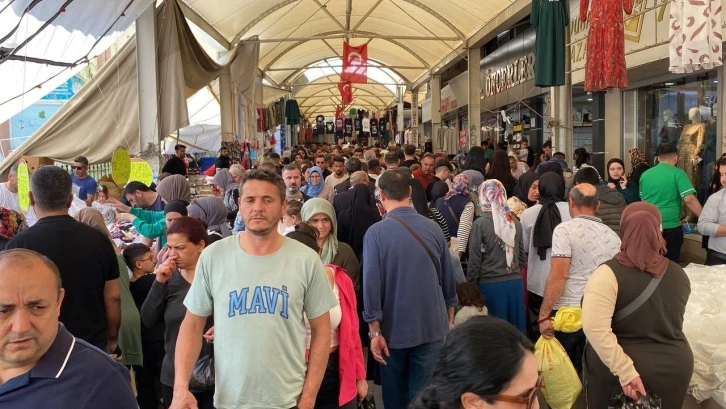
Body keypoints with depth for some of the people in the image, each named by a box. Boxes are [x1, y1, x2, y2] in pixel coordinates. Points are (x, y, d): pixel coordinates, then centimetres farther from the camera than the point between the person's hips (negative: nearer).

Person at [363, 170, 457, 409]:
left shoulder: (376, 232, -13)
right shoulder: (433, 228, -3)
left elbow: (371, 283, -14)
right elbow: (448, 279, 6)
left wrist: (374, 330, -8)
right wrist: (449, 319, 20)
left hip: (394, 328, -2)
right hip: (431, 326, 2)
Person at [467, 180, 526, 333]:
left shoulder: (480, 224, -11)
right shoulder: (515, 222, 3)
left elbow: (475, 260, -8)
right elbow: (522, 254, 11)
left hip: (491, 285, -4)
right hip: (515, 282, 4)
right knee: (517, 328, 14)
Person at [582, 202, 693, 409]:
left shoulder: (610, 273, -18)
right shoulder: (679, 274, 0)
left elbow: (594, 327, -28)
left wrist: (625, 371, -23)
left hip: (615, 369, -4)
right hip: (674, 366, 4)